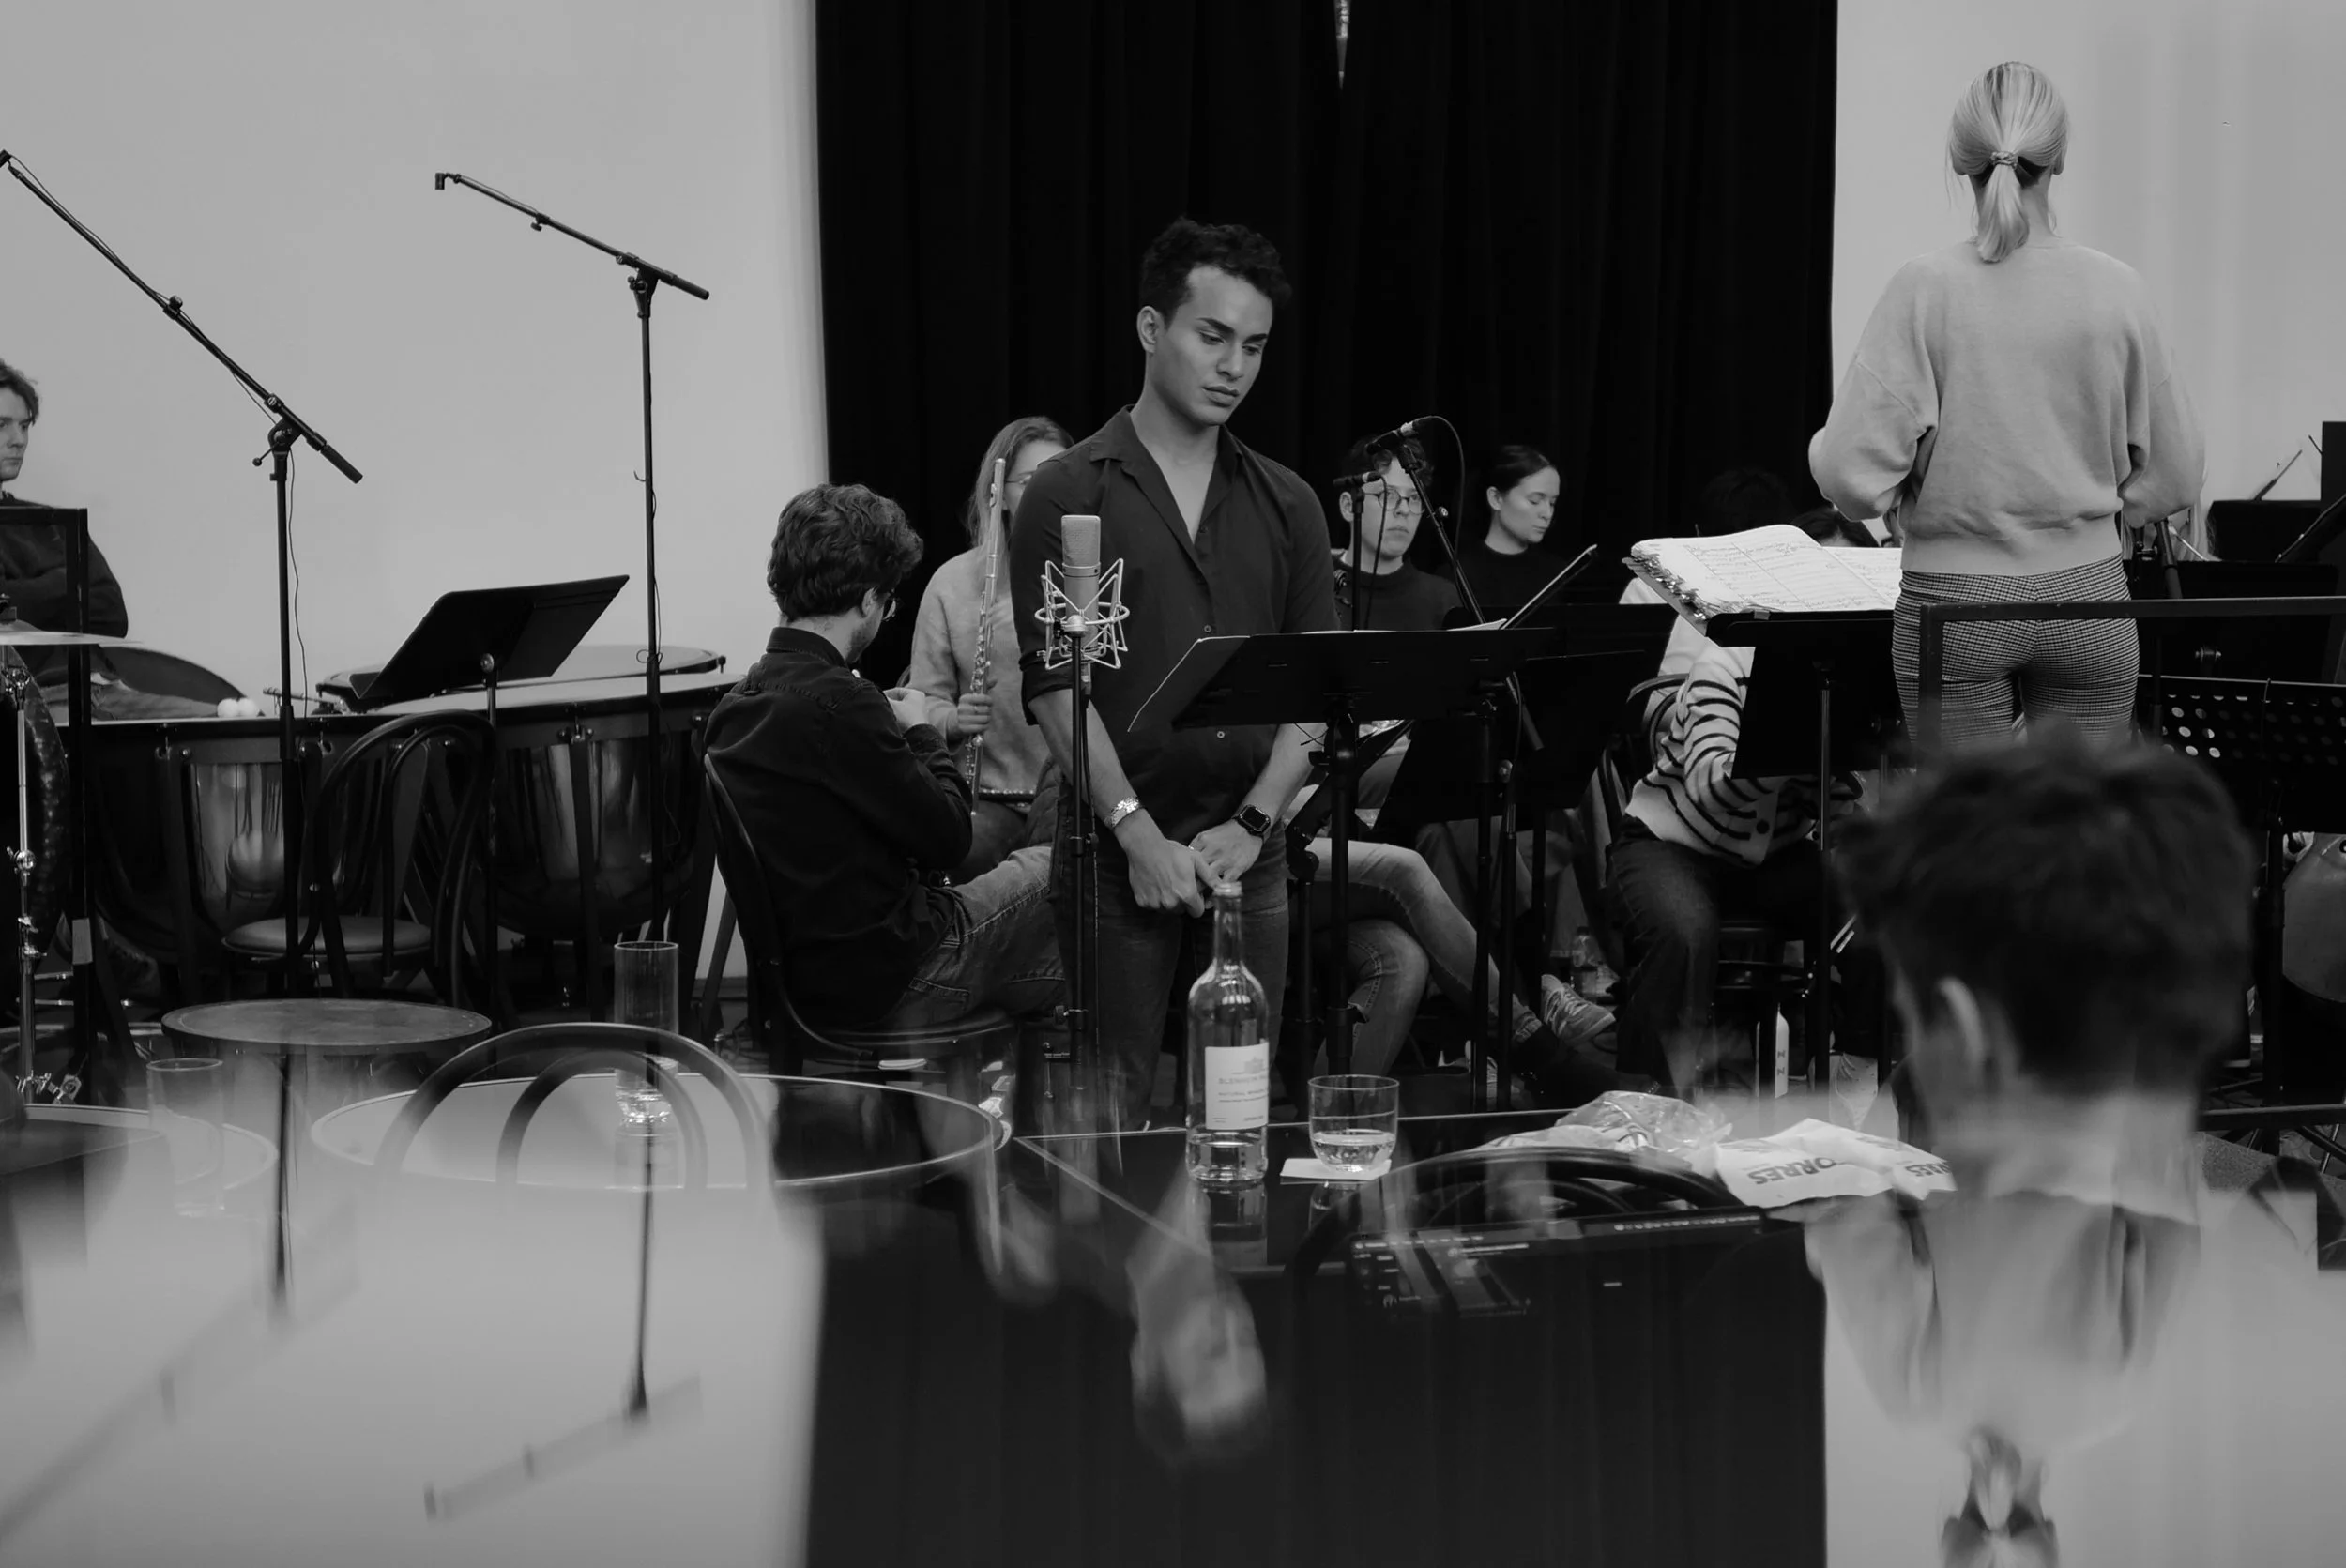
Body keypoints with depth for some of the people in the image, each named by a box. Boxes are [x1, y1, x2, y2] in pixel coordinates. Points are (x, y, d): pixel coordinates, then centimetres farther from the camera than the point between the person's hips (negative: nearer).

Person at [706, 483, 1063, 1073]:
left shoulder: (737, 703, 4)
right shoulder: (837, 703, -24)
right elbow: (948, 839, -16)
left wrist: (898, 728, 11)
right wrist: (924, 733, -1)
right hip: (889, 983, -9)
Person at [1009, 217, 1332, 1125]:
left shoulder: (1286, 505, 11)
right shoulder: (1069, 496, -1)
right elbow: (1054, 685, -8)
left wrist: (1251, 822, -7)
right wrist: (1138, 832, -15)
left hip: (1248, 856, 4)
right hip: (1116, 856, -3)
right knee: (1114, 1117, -2)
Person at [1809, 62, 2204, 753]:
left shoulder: (1925, 288, -10)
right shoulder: (2116, 292, -5)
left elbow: (1852, 472, -13)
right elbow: (2172, 476, 1)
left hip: (1953, 601, -1)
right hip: (2087, 593, 1)